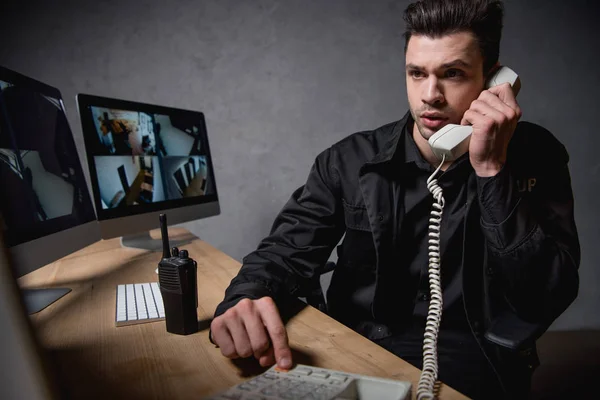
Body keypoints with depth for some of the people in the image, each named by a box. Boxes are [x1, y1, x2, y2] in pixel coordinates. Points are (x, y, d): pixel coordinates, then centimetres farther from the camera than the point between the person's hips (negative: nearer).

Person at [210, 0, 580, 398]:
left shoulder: (535, 157, -5)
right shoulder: (350, 161, -2)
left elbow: (545, 302, -12)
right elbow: (287, 250, -5)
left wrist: (492, 171, -20)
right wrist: (245, 299, -27)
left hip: (473, 359, -1)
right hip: (359, 350, 2)